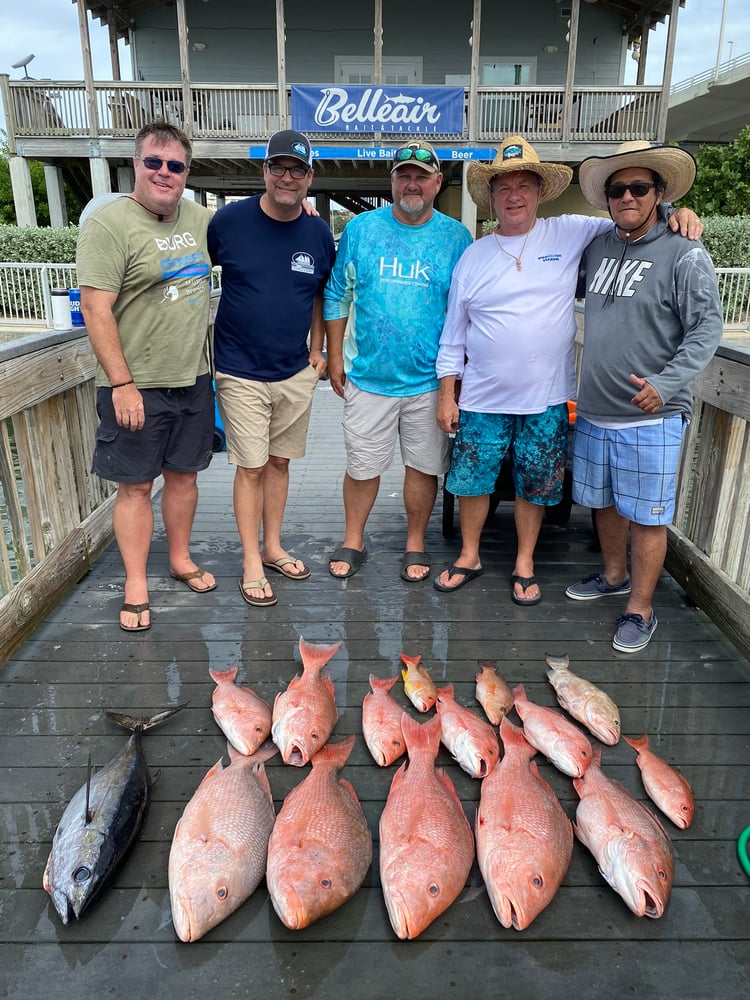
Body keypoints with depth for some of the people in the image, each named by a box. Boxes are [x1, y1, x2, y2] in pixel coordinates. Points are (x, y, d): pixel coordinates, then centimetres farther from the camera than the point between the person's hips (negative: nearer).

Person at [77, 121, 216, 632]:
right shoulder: (109, 223, -11)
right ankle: (136, 585, 17)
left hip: (193, 378, 6)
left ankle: (181, 559, 33)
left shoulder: (198, 217, 8)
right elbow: (96, 309, -16)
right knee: (136, 485, 4)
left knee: (184, 474, 16)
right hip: (136, 386, -5)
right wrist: (121, 383, -20)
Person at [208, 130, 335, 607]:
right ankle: (252, 564, 14)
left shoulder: (319, 233, 3)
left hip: (297, 373, 3)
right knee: (251, 468, 1)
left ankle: (273, 547, 28)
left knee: (279, 462, 13)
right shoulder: (229, 220, -7)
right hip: (241, 373, -3)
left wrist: (316, 350, 9)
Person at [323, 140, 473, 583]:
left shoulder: (456, 237, 2)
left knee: (424, 466, 10)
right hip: (368, 376, 0)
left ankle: (416, 544, 29)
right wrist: (335, 356, 5)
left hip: (430, 380, 0)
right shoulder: (361, 229, 3)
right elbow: (338, 294, 8)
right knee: (362, 466, 8)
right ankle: (353, 542, 28)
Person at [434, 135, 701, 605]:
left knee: (535, 487, 10)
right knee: (471, 481, 8)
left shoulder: (571, 234, 2)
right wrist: (447, 393, 4)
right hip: (483, 397, 1)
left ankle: (525, 564, 30)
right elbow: (454, 332, 6)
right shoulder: (474, 256, 5)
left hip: (547, 399, -1)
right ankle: (469, 556, 30)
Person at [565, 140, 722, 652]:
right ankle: (614, 575, 40)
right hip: (594, 411, 6)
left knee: (646, 515, 2)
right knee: (603, 501, 19)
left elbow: (707, 329, -10)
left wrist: (666, 384, -21)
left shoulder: (685, 255, -7)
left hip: (650, 417, -6)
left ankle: (640, 609, 16)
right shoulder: (598, 248, 9)